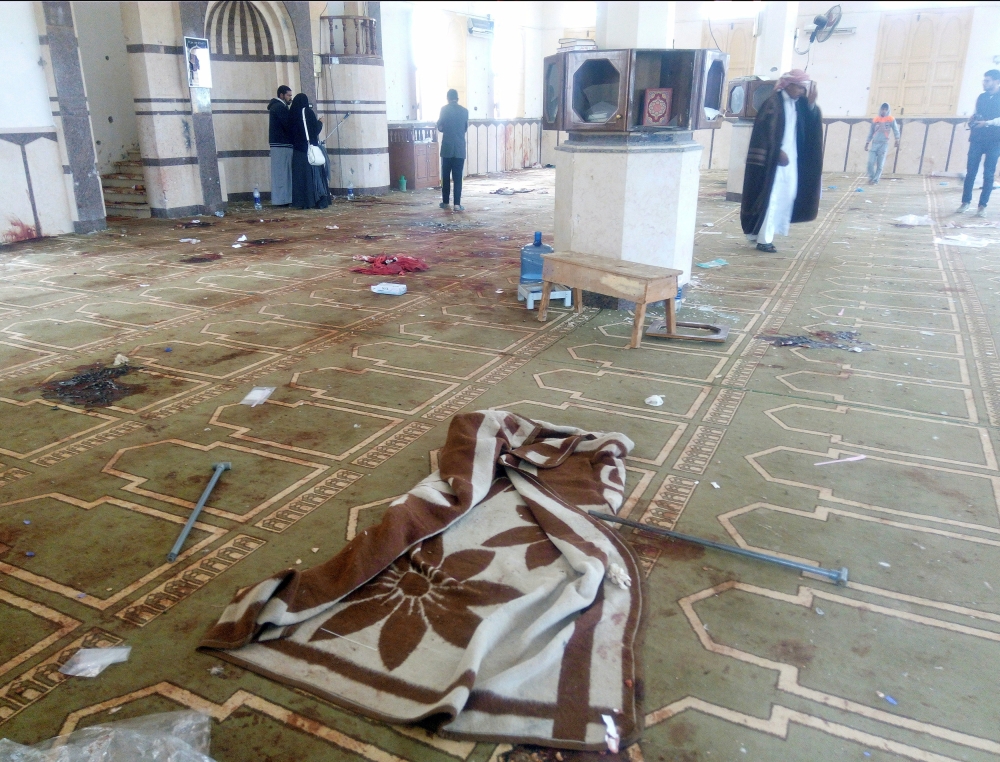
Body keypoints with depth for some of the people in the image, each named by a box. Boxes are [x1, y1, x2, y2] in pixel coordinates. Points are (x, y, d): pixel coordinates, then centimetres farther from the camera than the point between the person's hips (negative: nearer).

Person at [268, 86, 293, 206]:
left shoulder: (277, 106, 21)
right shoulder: (280, 107, -10)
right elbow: (289, 125, -14)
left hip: (279, 143, 10)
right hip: (282, 144, -10)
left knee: (281, 172, 9)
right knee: (281, 172, -8)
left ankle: (283, 199, 10)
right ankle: (281, 199, -8)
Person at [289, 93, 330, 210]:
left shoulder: (292, 114, 5)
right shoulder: (308, 112, -5)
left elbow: (291, 131, 12)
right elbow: (316, 129, -4)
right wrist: (320, 123, 15)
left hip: (297, 149, 3)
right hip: (310, 147, -3)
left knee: (300, 174, 5)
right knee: (313, 173, 1)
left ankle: (302, 202, 2)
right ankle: (317, 200, -3)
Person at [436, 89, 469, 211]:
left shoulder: (444, 109, -1)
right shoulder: (464, 111, 5)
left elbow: (440, 128, 3)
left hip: (447, 147, -1)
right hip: (460, 148, 1)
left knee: (446, 175, 10)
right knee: (458, 177, -1)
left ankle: (445, 202, 16)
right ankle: (457, 204, -8)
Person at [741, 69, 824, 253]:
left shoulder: (800, 104, 13)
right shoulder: (774, 102, -9)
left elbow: (811, 125, 8)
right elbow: (766, 129, -15)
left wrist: (811, 104, -5)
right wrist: (778, 151, -18)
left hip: (791, 157, 8)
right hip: (773, 157, -8)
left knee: (788, 195, 9)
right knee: (771, 196, -7)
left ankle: (760, 232, 18)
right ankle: (763, 239, -3)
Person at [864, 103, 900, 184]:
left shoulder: (891, 119, 3)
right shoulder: (875, 119, 9)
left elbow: (895, 130, 2)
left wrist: (897, 139, -10)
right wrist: (867, 142, 12)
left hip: (884, 144, -2)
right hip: (874, 143, 2)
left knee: (880, 164, -2)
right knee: (870, 162, -6)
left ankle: (875, 180, 3)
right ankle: (871, 177, 11)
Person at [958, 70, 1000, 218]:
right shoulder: (981, 97, 13)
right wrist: (972, 122, 0)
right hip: (977, 138, 4)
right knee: (970, 171, 0)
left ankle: (983, 205, 2)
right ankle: (965, 202, 6)